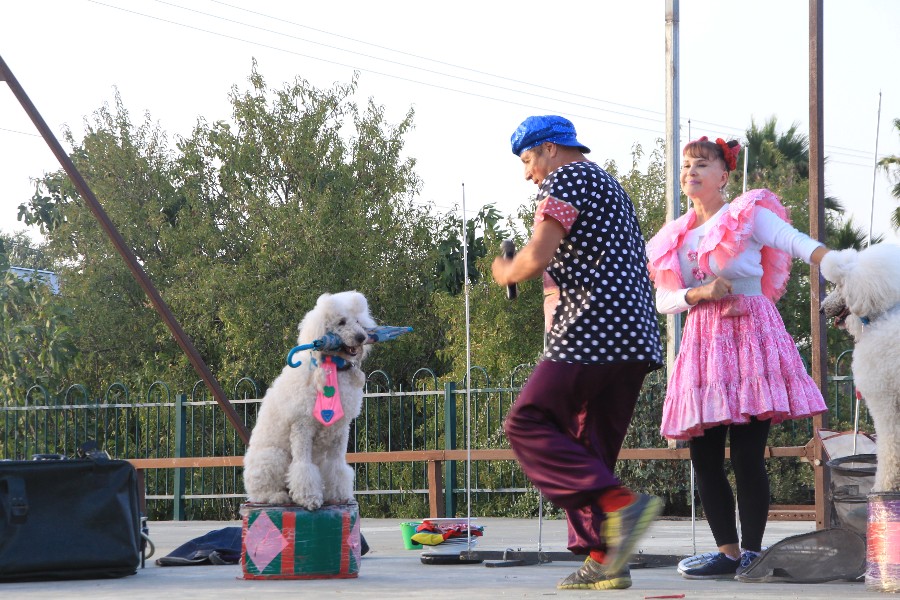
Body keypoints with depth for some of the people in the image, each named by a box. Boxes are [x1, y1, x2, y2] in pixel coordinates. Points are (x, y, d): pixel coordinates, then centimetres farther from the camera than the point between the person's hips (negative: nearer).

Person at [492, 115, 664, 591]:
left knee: (528, 425, -8)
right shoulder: (610, 186, 28)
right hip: (636, 337, 9)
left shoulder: (566, 179, -2)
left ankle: (620, 504, -22)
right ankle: (602, 560, 4)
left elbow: (537, 258, -13)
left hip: (591, 331, -9)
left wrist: (506, 273, 6)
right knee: (589, 449, 10)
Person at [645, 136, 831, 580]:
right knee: (704, 456, 1)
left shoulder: (748, 214, 1)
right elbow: (662, 301, 11)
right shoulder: (676, 238, 15)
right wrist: (700, 293, -9)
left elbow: (797, 243, -14)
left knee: (746, 455, -10)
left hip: (750, 333, -5)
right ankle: (728, 552, 9)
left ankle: (752, 554, -5)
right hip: (703, 342, 5)